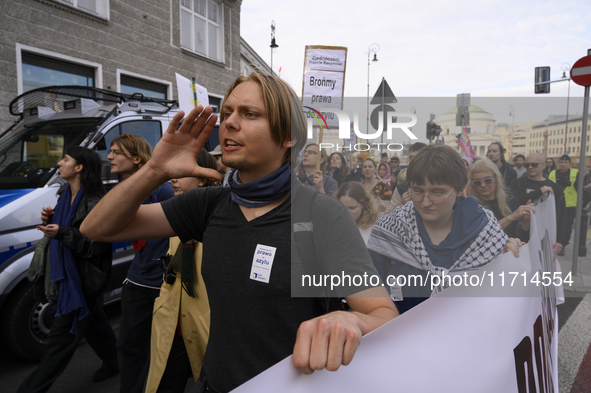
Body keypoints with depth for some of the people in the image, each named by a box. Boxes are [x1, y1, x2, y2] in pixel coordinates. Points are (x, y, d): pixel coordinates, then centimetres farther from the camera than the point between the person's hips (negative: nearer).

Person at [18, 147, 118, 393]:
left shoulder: (94, 203, -20)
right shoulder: (65, 197, 8)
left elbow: (96, 246, -21)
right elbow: (59, 232, 18)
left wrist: (62, 233, -29)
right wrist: (49, 221, -2)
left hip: (84, 279, -10)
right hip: (68, 274, 10)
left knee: (62, 334, 2)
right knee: (93, 323, 22)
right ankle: (114, 362, 39)